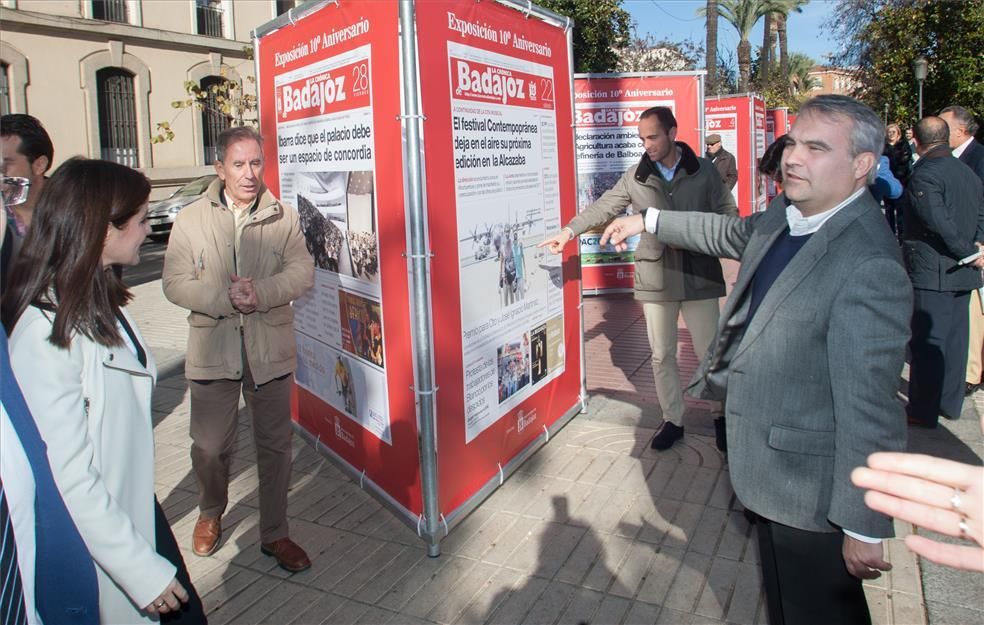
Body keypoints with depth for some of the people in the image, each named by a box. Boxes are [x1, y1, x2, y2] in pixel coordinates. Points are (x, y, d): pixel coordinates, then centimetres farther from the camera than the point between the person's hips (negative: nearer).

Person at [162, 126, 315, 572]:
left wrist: (260, 293, -22)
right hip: (212, 350, 0)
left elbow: (302, 272, -5)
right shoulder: (191, 219, 1)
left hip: (271, 349, 0)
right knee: (209, 446, 11)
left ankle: (275, 533, 27)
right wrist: (226, 298, -19)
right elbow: (175, 282, -4)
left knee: (275, 444, 9)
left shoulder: (283, 217, 1)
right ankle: (210, 514, 41)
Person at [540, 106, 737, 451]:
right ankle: (672, 420, 26)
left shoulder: (704, 170, 1)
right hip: (656, 277, 1)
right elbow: (603, 207, 2)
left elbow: (727, 213, 7)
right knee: (662, 355, 9)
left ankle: (721, 416, 29)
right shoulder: (635, 176, 2)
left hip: (700, 275, -1)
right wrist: (569, 231, -9)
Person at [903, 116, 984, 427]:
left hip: (932, 270, -8)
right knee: (955, 338, 14)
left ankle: (924, 410, 4)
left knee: (927, 341, -2)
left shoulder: (924, 175, -15)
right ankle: (950, 401, 24)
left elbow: (940, 223, -21)